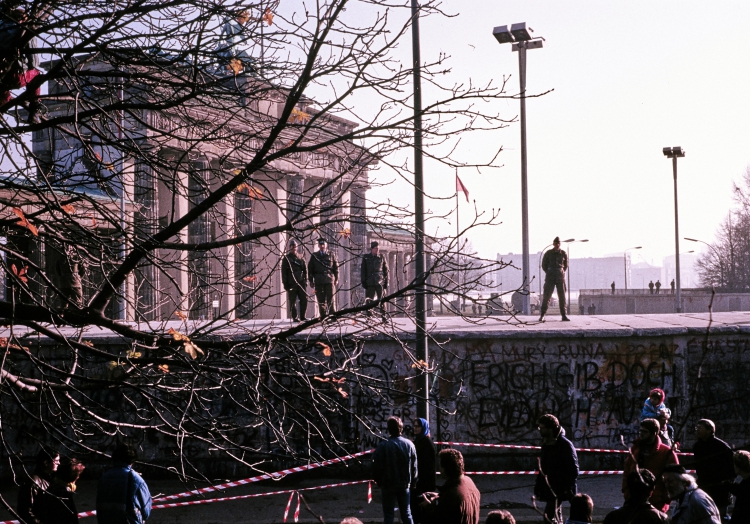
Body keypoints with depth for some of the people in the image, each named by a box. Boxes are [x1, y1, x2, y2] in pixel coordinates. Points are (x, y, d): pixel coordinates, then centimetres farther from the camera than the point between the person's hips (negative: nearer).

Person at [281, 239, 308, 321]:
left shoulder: (300, 258, 14)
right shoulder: (286, 258, 3)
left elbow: (305, 269, 16)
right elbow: (284, 272, 0)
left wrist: (305, 280, 5)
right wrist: (285, 283, -6)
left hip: (301, 283, 3)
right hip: (291, 283, -3)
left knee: (304, 300, -1)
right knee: (293, 302, 0)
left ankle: (302, 316, 8)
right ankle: (295, 317, 6)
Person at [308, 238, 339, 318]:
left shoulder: (331, 255, 9)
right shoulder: (314, 256, 11)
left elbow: (336, 268, 10)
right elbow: (310, 269, 12)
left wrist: (336, 279, 3)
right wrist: (311, 281, 6)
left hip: (330, 280, -1)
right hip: (318, 281, 1)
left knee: (331, 299, -5)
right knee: (321, 300, 2)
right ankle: (323, 315, 6)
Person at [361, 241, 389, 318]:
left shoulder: (382, 258, 8)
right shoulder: (366, 258, 6)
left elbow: (386, 271, 10)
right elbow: (363, 271, 8)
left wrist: (386, 283, 4)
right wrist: (364, 282, 1)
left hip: (380, 282, 0)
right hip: (370, 283, 0)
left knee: (382, 300, -4)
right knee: (369, 301, 1)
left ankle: (383, 316, 0)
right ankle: (369, 317, 7)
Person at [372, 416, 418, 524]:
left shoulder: (383, 446, -16)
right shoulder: (409, 444, -3)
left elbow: (377, 467, -11)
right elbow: (414, 467, 3)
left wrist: (379, 481, 6)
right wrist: (412, 482, 15)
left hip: (388, 486, -3)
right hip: (404, 485, 3)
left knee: (388, 515, 4)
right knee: (406, 513, 13)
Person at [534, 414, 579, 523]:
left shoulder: (565, 445, -14)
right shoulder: (546, 443, 11)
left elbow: (573, 469, -14)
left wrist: (568, 488, -18)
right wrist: (538, 485, 15)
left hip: (559, 489, -9)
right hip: (549, 487, 9)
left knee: (549, 515, -17)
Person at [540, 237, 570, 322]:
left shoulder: (563, 254, 5)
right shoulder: (548, 253, 1)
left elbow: (566, 265, 18)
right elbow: (544, 265, 11)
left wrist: (562, 272, 9)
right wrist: (548, 273, 7)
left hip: (560, 276, 2)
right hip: (550, 276, -2)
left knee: (562, 296, 1)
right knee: (547, 295, -6)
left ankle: (564, 315, 3)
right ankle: (542, 315, -4)